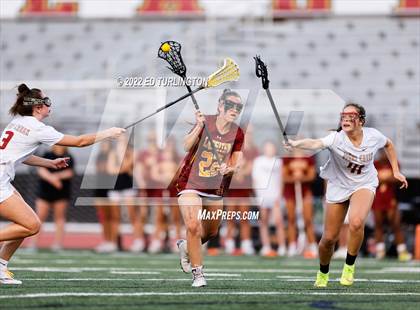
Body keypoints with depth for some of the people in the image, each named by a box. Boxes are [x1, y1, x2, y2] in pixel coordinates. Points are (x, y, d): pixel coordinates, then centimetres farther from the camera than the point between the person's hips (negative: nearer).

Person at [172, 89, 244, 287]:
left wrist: (229, 168, -20)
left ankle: (186, 247, 45)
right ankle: (198, 273, -10)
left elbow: (236, 163, 2)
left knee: (211, 233, 14)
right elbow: (187, 146, -25)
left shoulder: (238, 133, -3)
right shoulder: (206, 122, -13)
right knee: (193, 226, -20)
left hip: (215, 189, 5)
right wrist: (199, 127, -38)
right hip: (190, 183, -5)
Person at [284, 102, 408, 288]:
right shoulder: (336, 138, -24)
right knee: (329, 238, 3)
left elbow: (388, 144, 11)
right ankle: (323, 273, 33)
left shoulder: (373, 136, -13)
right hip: (338, 187, 0)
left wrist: (396, 171, 10)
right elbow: (316, 143, -45)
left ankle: (349, 267, -10)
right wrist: (296, 144, -65)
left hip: (364, 184, 0)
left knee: (356, 223, -31)